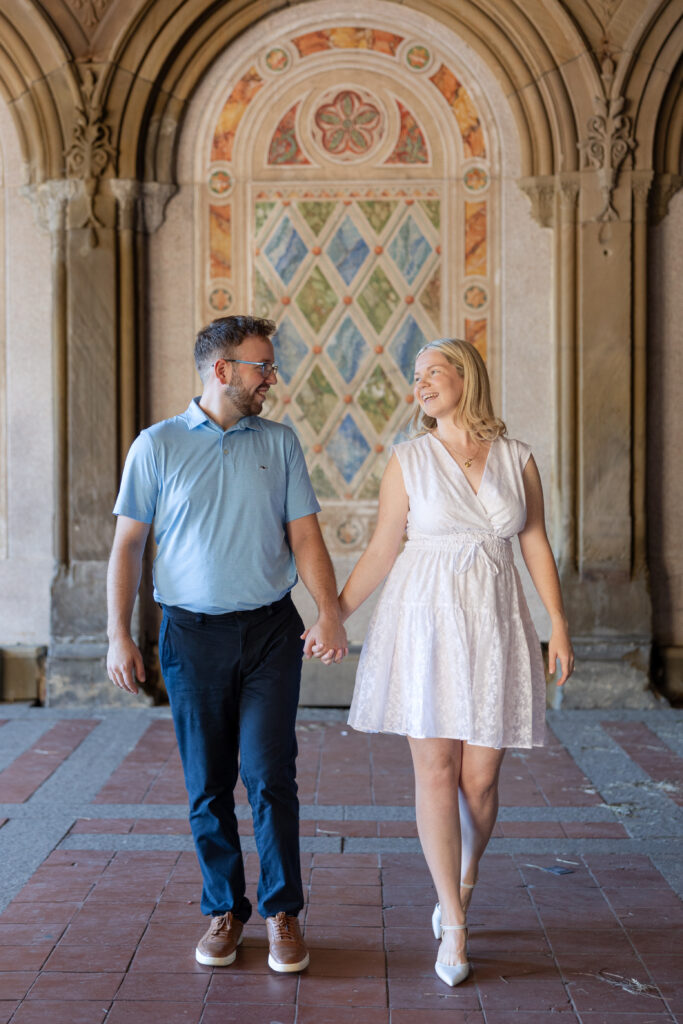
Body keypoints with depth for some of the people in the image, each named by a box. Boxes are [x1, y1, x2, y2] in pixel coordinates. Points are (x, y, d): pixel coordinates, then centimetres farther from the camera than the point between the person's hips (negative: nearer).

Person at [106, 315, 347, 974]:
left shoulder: (279, 442, 7)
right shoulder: (158, 445, 2)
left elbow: (304, 535, 4)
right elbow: (127, 545, 3)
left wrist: (329, 612, -11)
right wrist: (119, 634, -4)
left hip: (270, 629, 1)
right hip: (192, 632, 0)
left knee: (271, 775, -5)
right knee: (207, 785, 6)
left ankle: (282, 912, 8)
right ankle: (224, 910, 21)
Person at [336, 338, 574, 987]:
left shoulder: (517, 459, 5)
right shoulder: (410, 459, 2)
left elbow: (537, 546, 8)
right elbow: (382, 550, 3)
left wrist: (558, 623, 2)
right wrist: (335, 614, -2)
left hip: (493, 624, 1)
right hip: (424, 622, -1)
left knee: (480, 776, 3)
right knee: (435, 768, -3)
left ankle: (460, 886, 32)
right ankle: (455, 925, 6)